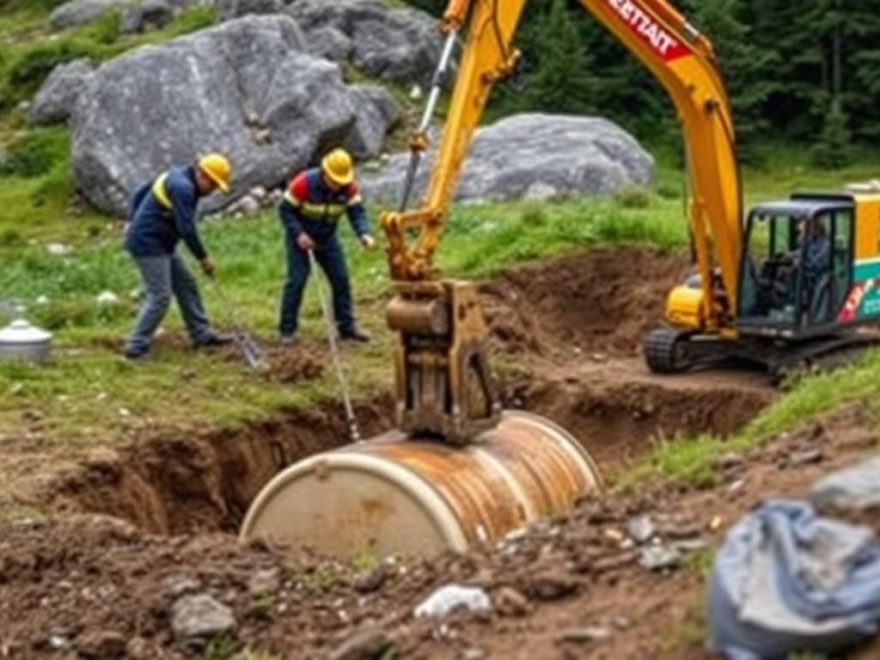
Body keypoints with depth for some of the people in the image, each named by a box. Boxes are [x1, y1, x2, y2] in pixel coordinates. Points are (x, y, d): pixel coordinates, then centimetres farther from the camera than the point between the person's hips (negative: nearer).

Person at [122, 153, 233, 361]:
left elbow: (140, 194, 21)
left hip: (161, 244, 11)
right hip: (148, 244, -11)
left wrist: (134, 222, 23)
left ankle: (202, 334, 23)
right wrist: (203, 258, -15)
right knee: (159, 296, -11)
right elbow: (186, 229, -24)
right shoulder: (183, 186, -21)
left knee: (186, 285, 15)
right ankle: (136, 347, -7)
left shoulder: (175, 178, 12)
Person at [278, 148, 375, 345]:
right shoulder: (303, 183, -26)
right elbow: (285, 209, -18)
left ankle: (347, 325, 11)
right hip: (300, 238, -4)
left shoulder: (348, 187, -14)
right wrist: (298, 234, -27)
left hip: (327, 237, 4)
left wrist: (364, 234, -34)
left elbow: (357, 211, -15)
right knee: (296, 280, -10)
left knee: (341, 279, 1)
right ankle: (287, 330, -2)